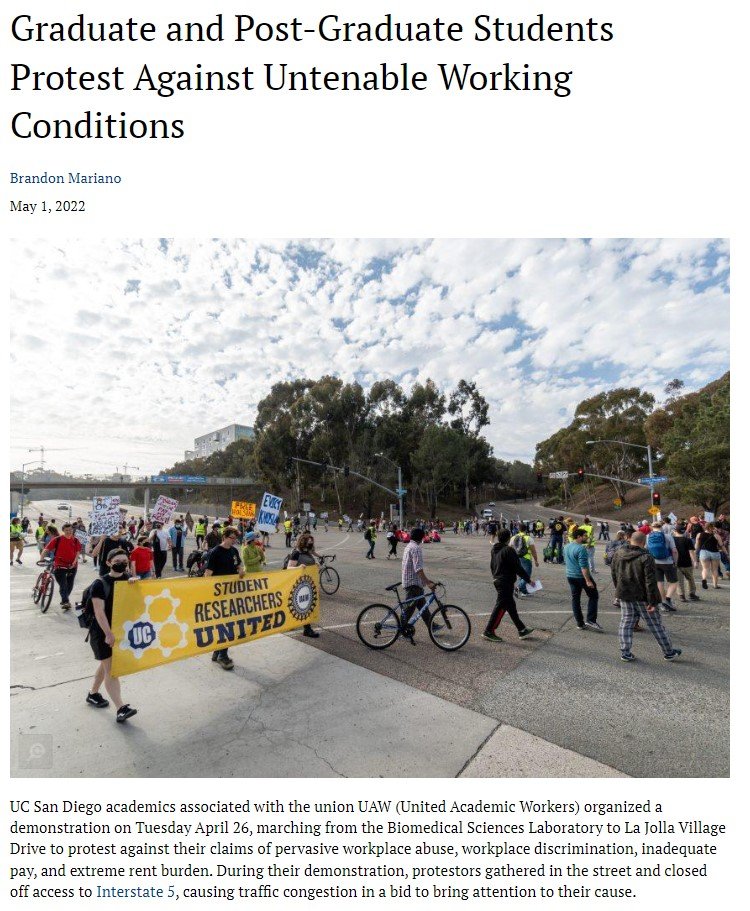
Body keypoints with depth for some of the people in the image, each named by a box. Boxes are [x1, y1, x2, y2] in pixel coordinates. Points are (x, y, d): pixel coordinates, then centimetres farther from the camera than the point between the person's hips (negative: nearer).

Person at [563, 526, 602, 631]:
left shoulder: (566, 547, 8)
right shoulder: (581, 549, -19)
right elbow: (583, 566, -23)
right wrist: (588, 581, -23)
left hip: (570, 576, 8)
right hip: (581, 576, -8)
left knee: (575, 599, 11)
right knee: (593, 596, 8)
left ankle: (580, 623, 15)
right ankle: (590, 620, 1)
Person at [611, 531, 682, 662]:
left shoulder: (618, 554, -1)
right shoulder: (646, 558, -19)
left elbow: (614, 575, 8)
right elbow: (650, 582, -19)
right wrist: (652, 602, -14)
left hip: (624, 595, 4)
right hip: (642, 597, -4)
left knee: (626, 623, 11)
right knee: (655, 624, 12)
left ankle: (625, 652, 12)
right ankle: (669, 652, 27)